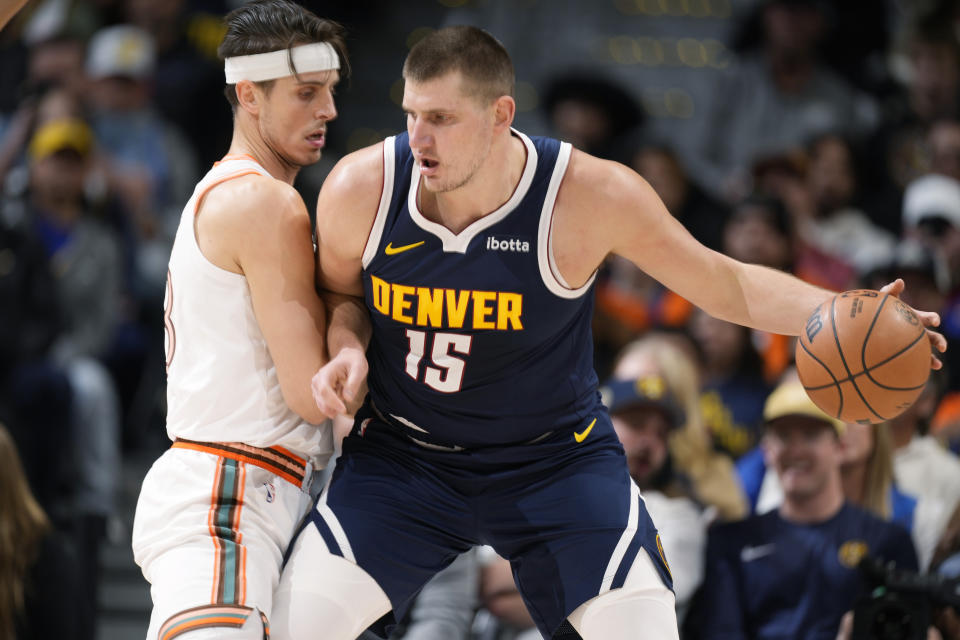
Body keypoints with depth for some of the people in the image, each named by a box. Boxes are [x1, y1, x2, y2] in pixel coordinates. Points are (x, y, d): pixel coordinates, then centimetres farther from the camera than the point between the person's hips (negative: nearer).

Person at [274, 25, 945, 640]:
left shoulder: (591, 196, -20)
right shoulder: (361, 190, -16)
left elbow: (725, 283, -8)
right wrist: (347, 352, -16)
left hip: (555, 459, -1)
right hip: (405, 456, 1)